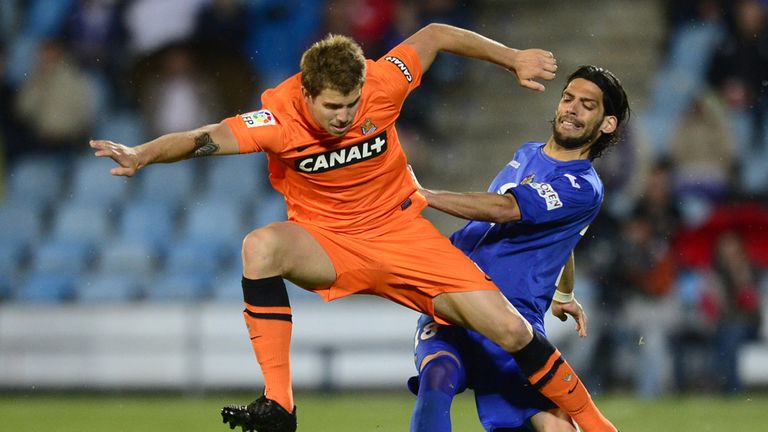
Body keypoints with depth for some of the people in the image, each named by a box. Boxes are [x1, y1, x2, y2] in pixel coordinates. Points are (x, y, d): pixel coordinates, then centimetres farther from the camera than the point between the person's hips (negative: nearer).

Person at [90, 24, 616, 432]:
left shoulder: (380, 86, -18)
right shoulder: (281, 119, -23)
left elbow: (434, 36, -2)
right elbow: (206, 139, -34)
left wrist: (515, 58, 5)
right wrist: (143, 155, -52)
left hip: (402, 231, 1)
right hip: (329, 245, -1)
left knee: (510, 329, -11)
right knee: (262, 246, -35)